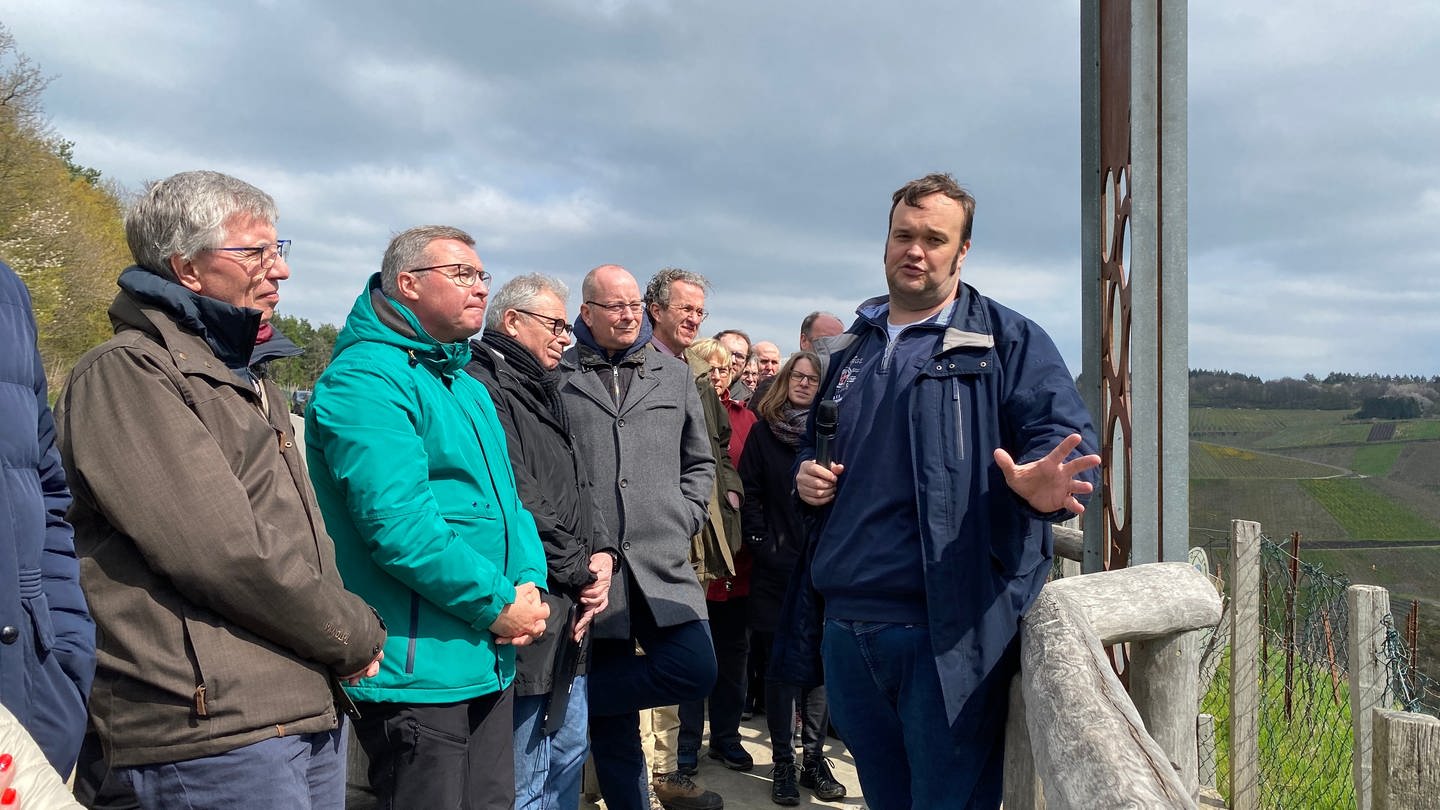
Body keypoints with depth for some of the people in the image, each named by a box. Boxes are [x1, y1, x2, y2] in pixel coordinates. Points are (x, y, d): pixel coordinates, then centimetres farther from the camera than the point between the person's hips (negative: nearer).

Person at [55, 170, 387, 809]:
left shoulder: (246, 377, 19)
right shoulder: (123, 374, -10)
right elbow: (223, 552, -19)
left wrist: (351, 630, 4)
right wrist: (356, 636, -8)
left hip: (311, 709, 9)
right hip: (214, 731, -8)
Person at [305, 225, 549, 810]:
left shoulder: (469, 388, 16)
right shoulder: (366, 380, -15)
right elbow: (396, 523, -25)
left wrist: (530, 585, -2)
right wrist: (498, 606, -18)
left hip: (491, 666, 9)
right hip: (419, 673, -9)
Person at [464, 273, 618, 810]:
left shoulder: (542, 392, 18)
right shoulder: (483, 387, -14)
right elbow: (518, 500, -21)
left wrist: (602, 551, -1)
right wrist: (581, 573, -12)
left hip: (570, 609, 10)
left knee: (570, 750, 20)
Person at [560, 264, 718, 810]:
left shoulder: (674, 376, 14)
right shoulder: (556, 377, 3)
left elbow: (699, 463, 19)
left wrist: (683, 521, 6)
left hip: (663, 564, 3)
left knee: (696, 670, -11)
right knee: (614, 717, 4)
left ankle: (576, 697, 7)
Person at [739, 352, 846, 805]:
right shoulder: (764, 432, 5)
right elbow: (748, 493, 2)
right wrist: (761, 543, -7)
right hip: (777, 566, -1)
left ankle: (814, 757, 15)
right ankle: (783, 761, 11)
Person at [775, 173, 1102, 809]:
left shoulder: (1007, 340, -1)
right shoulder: (848, 351, 17)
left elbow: (1067, 436, -11)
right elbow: (814, 446, 29)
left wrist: (1045, 486, -34)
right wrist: (806, 475, 5)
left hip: (949, 629, -6)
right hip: (845, 627, 6)